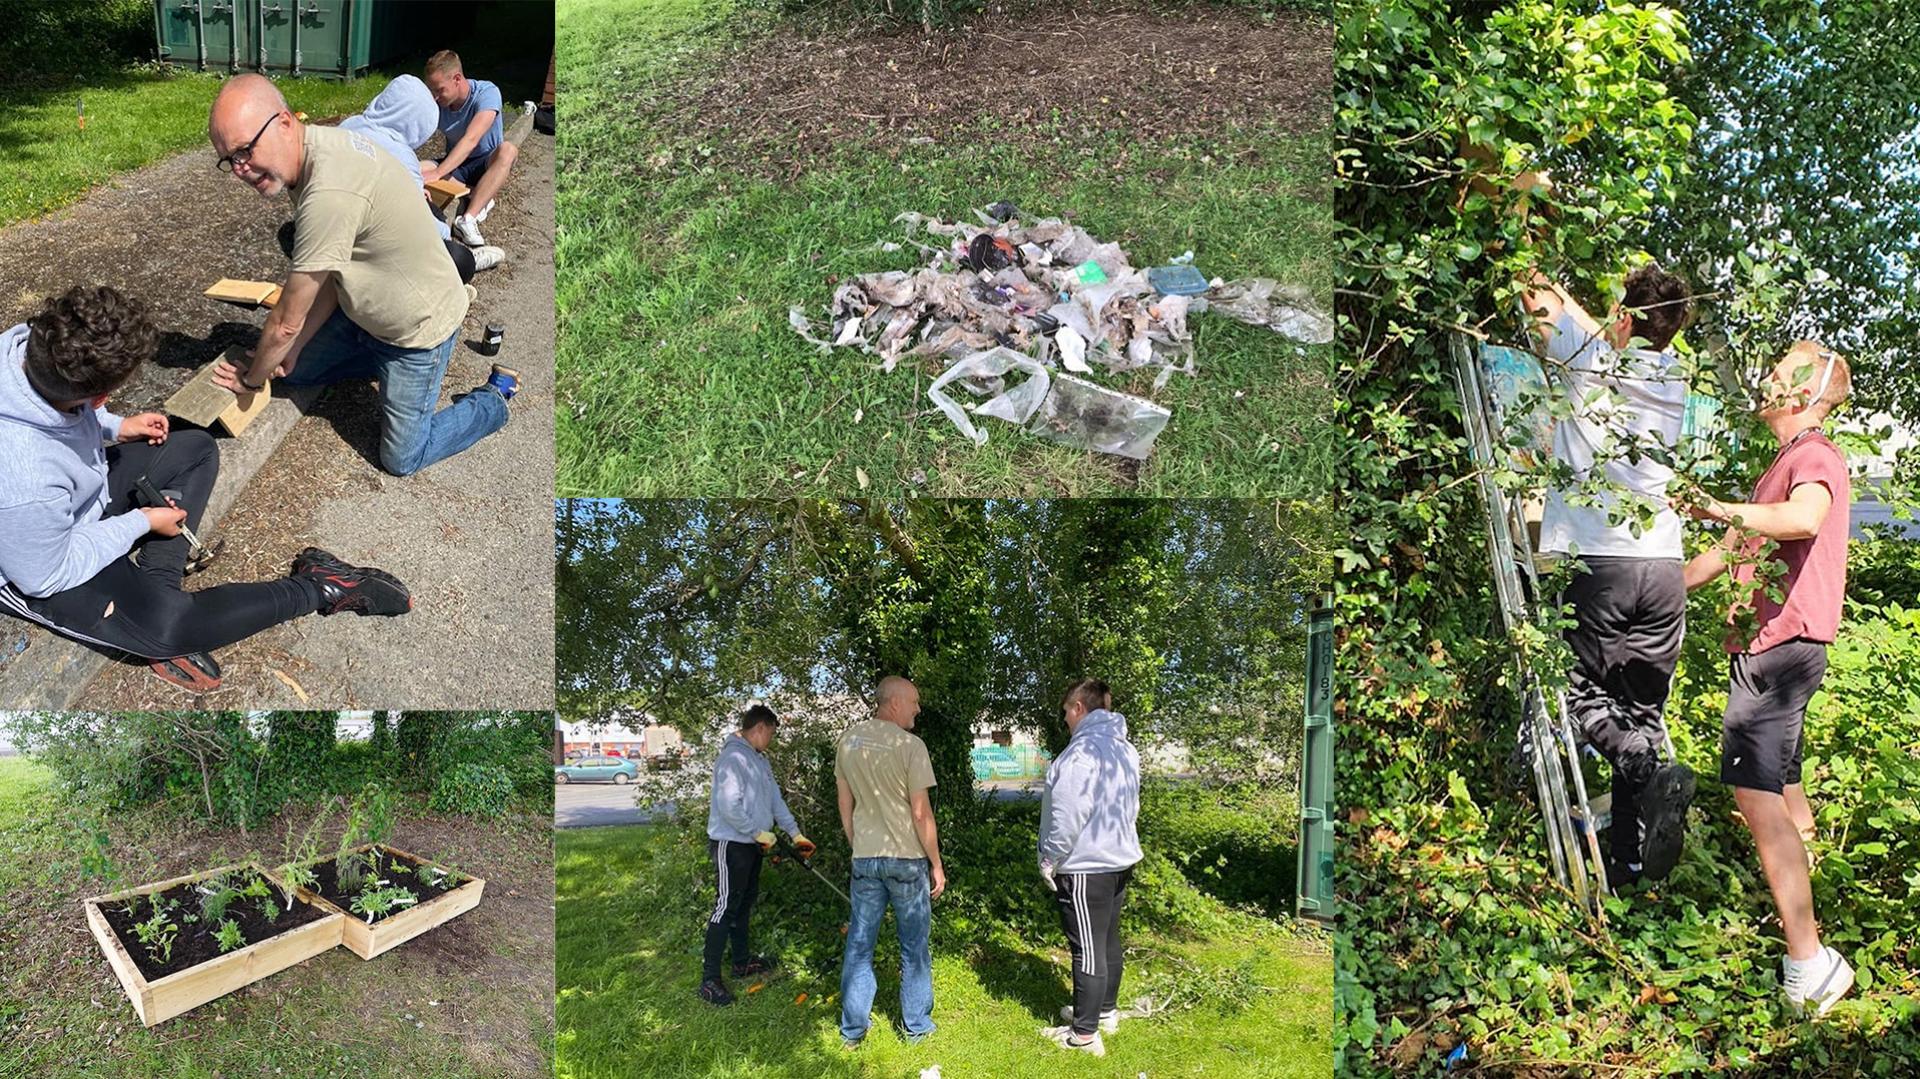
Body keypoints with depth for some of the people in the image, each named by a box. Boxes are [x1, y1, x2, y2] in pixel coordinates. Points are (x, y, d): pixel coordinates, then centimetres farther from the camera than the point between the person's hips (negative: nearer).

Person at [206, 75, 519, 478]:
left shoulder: (329, 194, -39)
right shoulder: (319, 146, -9)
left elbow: (286, 322, -25)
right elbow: (330, 279, 1)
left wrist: (250, 379, -9)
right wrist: (292, 351, 0)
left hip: (419, 327, -9)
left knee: (401, 459, 4)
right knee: (294, 371, 18)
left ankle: (496, 397, 20)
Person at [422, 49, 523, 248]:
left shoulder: (487, 93, -24)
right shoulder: (435, 103, -10)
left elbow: (471, 140, -37)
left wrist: (437, 174, -47)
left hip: (487, 163, -4)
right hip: (455, 164, 4)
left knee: (508, 150, -38)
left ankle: (468, 219, -43)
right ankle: (478, 200, -21)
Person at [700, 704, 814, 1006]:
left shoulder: (759, 760, 12)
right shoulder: (733, 758, -20)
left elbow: (775, 800, 15)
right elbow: (730, 807, -26)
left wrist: (795, 834, 11)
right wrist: (761, 834, -17)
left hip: (752, 844, 10)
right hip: (731, 843, -10)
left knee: (745, 903, 19)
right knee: (727, 908, -9)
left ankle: (742, 961, 33)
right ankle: (710, 979, -7)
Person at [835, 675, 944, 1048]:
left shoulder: (847, 741, 2)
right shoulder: (909, 745, -15)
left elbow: (845, 804, 9)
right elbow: (921, 814, -13)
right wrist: (936, 864, -3)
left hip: (864, 859, 4)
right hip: (907, 859, -4)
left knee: (859, 944, 11)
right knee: (914, 946, 10)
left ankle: (852, 1029, 17)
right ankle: (916, 1025, 19)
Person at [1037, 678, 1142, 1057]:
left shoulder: (1083, 749, -20)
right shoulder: (1125, 749, 10)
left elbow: (1068, 814, -22)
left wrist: (1050, 860, -12)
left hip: (1086, 866, -9)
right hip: (1119, 860, 9)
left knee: (1088, 949, -4)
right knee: (1109, 941, 20)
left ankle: (1084, 1034, 2)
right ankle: (1105, 1011, 34)